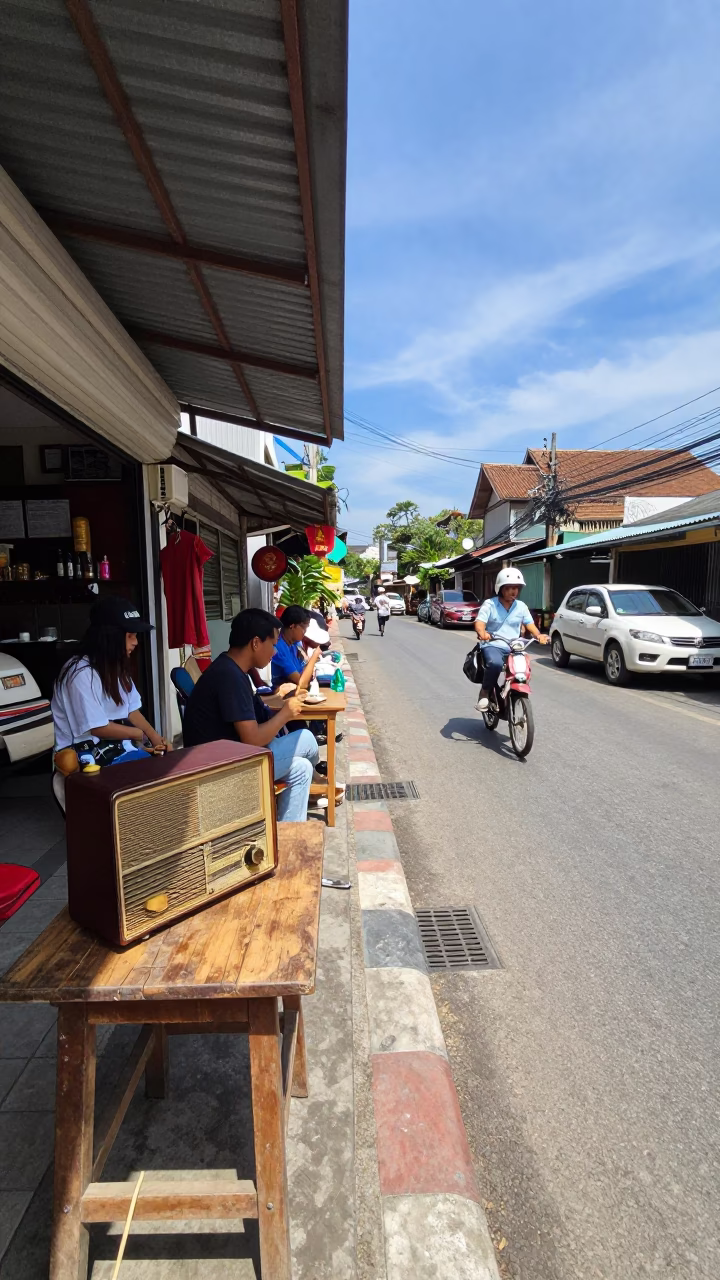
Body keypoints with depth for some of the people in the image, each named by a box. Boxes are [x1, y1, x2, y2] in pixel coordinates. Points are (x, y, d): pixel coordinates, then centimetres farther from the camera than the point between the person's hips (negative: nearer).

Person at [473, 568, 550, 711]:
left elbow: (529, 624, 8)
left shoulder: (521, 606, 12)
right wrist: (482, 633, -35)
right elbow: (479, 622, -12)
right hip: (493, 645, -4)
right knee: (495, 663, -36)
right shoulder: (489, 604, -1)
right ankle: (485, 691, -12)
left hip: (514, 647, 5)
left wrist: (539, 636, -14)